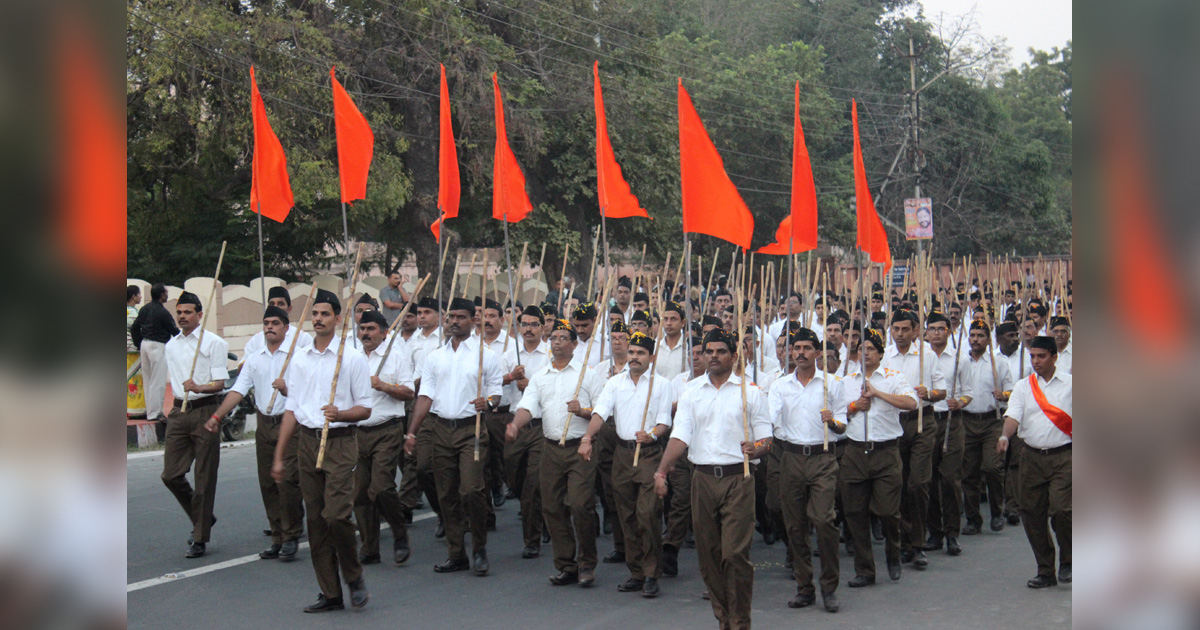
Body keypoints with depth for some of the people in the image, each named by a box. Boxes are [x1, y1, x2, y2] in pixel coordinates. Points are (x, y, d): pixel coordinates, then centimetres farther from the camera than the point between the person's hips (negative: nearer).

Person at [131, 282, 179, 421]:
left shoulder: (144, 309, 8)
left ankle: (150, 410, 19)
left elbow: (134, 329, 12)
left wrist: (139, 344, 19)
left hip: (145, 344, 8)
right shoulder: (162, 312, -14)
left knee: (148, 380, 14)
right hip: (158, 346, -8)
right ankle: (154, 413, -4)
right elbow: (174, 331, -8)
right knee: (158, 381, -4)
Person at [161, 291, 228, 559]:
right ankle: (202, 519, 23)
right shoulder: (171, 346, 15)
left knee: (204, 478, -2)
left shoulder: (213, 343, -4)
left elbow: (220, 383, -10)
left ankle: (200, 538, 6)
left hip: (205, 411, -6)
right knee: (171, 475, 1)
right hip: (178, 413, 6)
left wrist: (198, 387, -27)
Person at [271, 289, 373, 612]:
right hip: (307, 442, 5)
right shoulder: (299, 358, 12)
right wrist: (279, 455, 13)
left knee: (336, 515, -16)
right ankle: (330, 593, 12)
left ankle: (354, 576, 9)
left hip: (340, 442, -5)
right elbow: (292, 408, 15)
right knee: (315, 519, 5)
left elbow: (365, 408, 0)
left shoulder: (353, 358, -1)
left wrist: (340, 413, -21)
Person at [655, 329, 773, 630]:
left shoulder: (749, 391, 4)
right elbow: (680, 436, 2)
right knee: (708, 553, 6)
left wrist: (755, 449, -20)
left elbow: (765, 439, 3)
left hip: (737, 478, -3)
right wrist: (661, 471, -12)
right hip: (703, 478, 3)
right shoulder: (691, 392, 10)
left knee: (735, 553, -9)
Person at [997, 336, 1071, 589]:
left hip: (1062, 456, -3)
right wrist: (1005, 436, -24)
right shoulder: (1023, 386, 8)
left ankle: (1067, 562, 7)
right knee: (1032, 513, 4)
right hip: (1032, 456, 3)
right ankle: (1045, 570, 17)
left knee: (1060, 509, -16)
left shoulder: (1070, 384, 4)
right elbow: (1013, 415, -4)